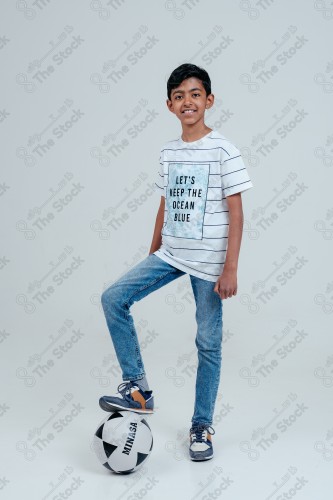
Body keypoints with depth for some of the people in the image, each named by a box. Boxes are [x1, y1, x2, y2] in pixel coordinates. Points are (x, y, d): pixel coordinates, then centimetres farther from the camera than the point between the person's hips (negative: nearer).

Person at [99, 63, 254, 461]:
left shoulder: (223, 150, -8)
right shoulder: (168, 152, 8)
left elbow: (235, 212, -9)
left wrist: (230, 268, -14)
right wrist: (152, 254, 15)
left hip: (208, 262, -5)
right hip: (169, 254, 5)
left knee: (208, 343, 4)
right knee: (113, 298, -11)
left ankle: (202, 426, 21)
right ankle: (138, 389, -1)